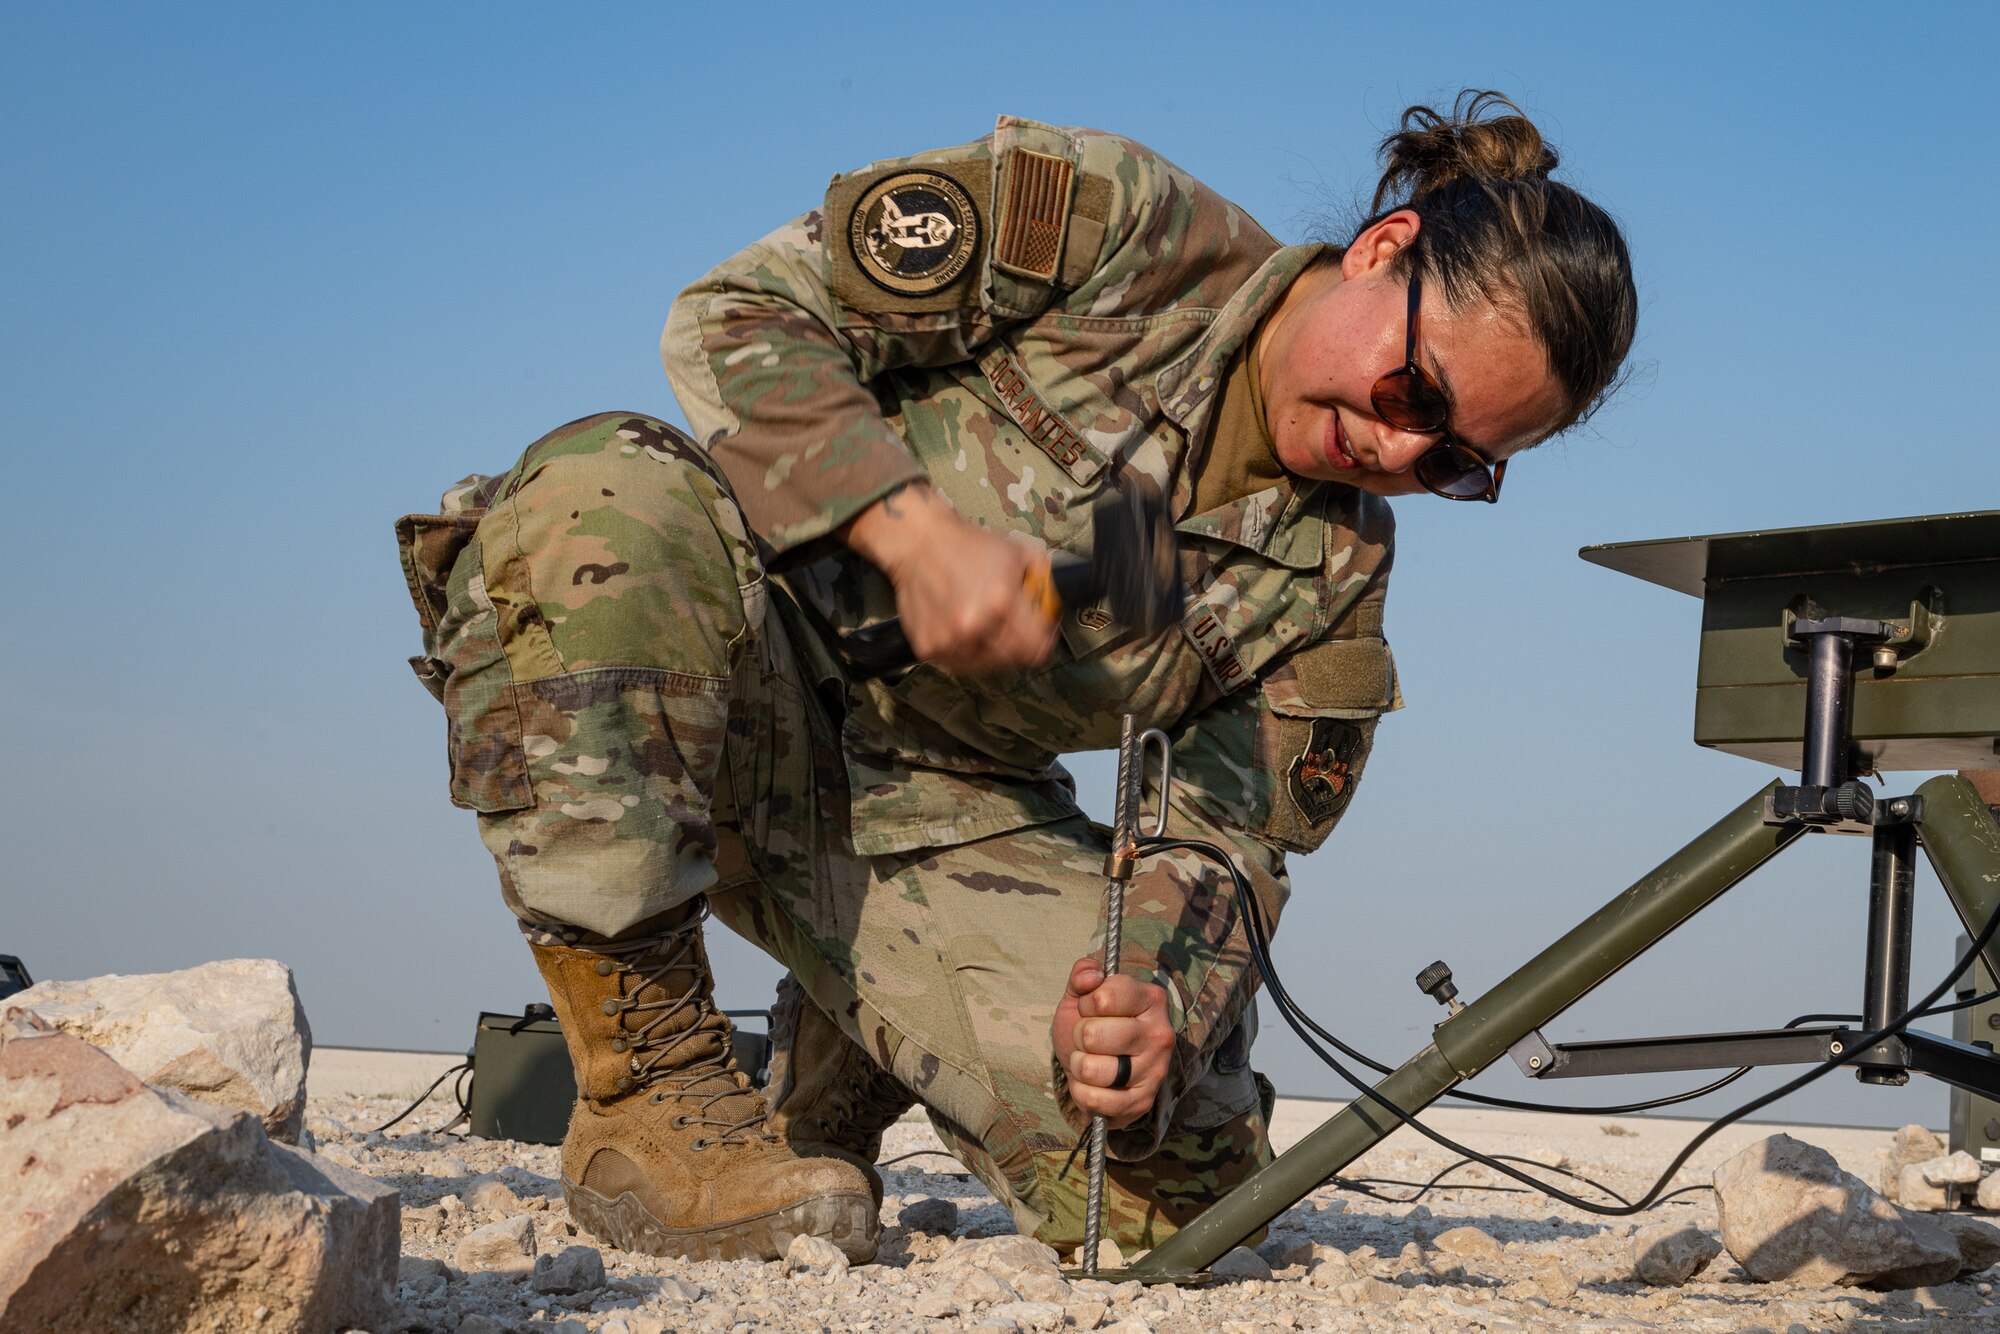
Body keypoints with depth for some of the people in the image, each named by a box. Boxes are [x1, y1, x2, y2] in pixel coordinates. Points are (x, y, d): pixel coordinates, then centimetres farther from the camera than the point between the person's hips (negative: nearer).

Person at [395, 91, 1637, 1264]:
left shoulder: (1334, 577, 0)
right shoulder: (1105, 219, -13)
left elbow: (1221, 855, -5)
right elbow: (734, 313, -14)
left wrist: (1164, 1002, -28)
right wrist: (918, 532, -27)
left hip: (944, 815, 4)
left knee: (1177, 1171, -17)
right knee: (603, 492, -38)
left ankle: (837, 1072, 17)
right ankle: (650, 1083, -27)